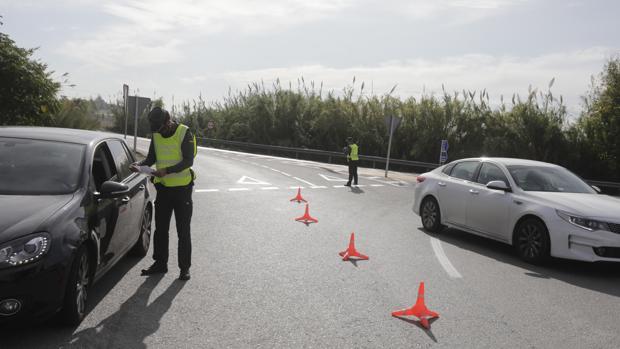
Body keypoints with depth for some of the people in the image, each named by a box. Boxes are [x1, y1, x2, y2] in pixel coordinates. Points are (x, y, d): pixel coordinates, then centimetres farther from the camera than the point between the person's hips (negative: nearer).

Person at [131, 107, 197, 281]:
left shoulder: (185, 133, -13)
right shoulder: (156, 135, 5)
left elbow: (188, 161, -19)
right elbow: (151, 157, 11)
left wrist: (167, 170, -29)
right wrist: (139, 165, -10)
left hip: (182, 187, -5)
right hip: (163, 187, 6)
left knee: (183, 231, 2)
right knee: (160, 229, 12)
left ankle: (185, 267, 12)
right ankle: (160, 263, 25)